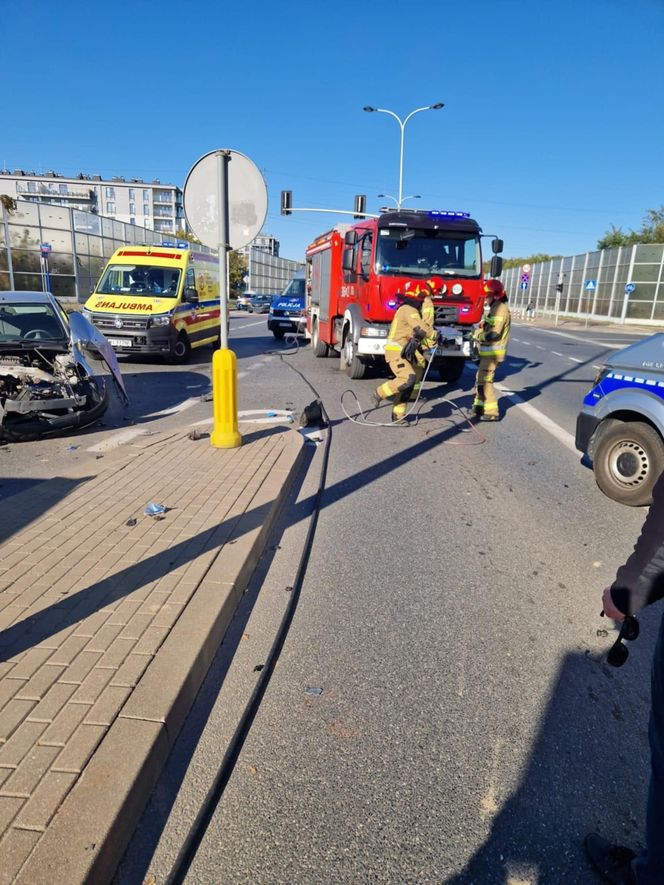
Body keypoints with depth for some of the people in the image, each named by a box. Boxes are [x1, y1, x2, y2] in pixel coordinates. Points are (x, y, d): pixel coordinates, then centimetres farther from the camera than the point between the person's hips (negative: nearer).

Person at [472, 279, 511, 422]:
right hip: (488, 351, 10)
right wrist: (479, 334, 5)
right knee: (480, 378, 17)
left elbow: (494, 333, -24)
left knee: (485, 380, -10)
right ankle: (479, 405, 27)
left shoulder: (501, 309, -16)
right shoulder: (496, 307, 17)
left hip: (493, 352, -10)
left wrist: (478, 335, -11)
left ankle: (492, 412, -7)